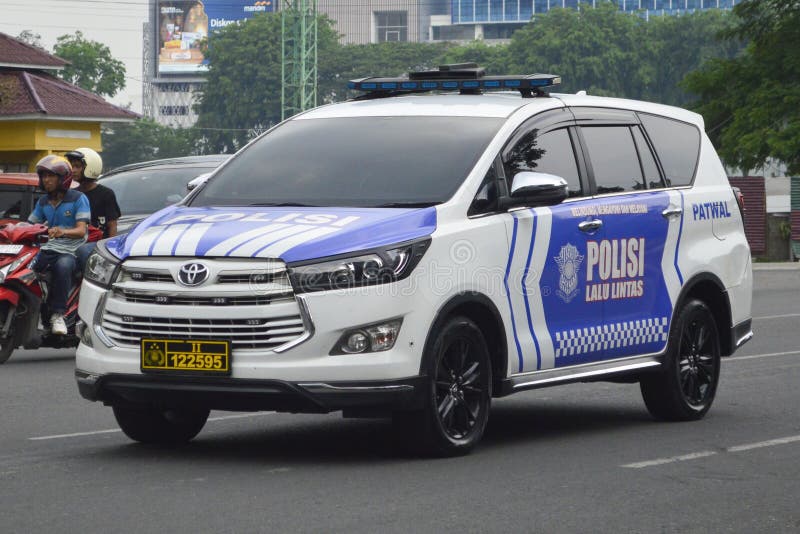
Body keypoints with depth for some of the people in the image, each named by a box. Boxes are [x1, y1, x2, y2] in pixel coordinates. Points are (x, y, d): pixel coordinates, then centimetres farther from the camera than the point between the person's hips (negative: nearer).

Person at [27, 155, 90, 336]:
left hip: (72, 251, -6)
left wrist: (63, 231, -33)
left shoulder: (78, 198, -2)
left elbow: (81, 230, -12)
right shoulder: (43, 202, 17)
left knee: (63, 266, -39)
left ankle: (57, 314, -36)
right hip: (48, 249, 6)